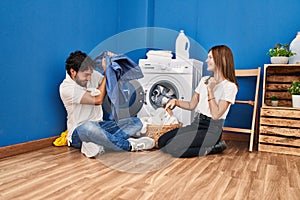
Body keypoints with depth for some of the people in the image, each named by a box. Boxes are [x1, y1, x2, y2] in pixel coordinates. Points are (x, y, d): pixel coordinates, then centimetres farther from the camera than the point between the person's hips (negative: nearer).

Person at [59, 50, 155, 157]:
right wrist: (106, 72, -16)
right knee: (89, 127, -43)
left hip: (99, 125, 6)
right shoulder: (66, 88, -15)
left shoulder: (94, 75, 3)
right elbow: (98, 100, -22)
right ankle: (130, 145, -25)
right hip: (79, 133, -6)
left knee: (136, 122, -12)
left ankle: (98, 145, -34)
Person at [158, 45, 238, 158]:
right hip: (196, 124, 8)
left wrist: (210, 90, -14)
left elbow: (216, 115, -16)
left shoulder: (230, 86, -10)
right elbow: (191, 105, 13)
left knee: (173, 147, -24)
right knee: (162, 141, -8)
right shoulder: (204, 80, 13)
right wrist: (175, 101, -4)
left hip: (211, 129, -7)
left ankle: (212, 148, -5)